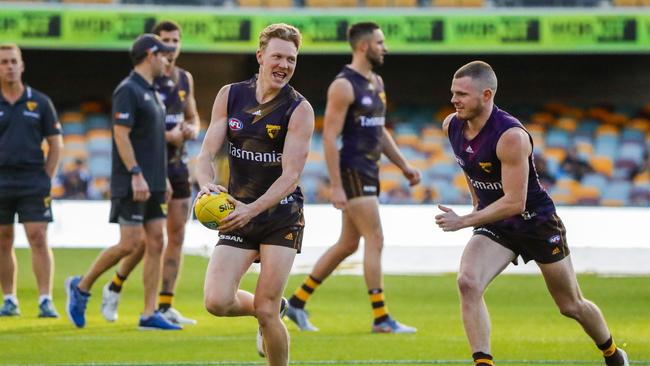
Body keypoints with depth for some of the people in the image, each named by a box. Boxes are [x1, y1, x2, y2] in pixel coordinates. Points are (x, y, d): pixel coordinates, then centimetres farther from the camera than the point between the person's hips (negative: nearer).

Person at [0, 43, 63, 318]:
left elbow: (56, 144, 8)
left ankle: (46, 301, -10)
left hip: (33, 182, -1)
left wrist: (47, 179, 0)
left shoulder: (40, 102, 5)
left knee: (38, 238, -9)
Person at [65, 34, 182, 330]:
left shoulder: (151, 93, 17)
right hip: (132, 183, -9)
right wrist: (136, 174, -23)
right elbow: (121, 134, -17)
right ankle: (81, 287, 7)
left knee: (155, 244, 2)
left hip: (152, 184, 9)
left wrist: (163, 178, 20)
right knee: (130, 243, -10)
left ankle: (150, 314, 1)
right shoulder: (128, 91, -11)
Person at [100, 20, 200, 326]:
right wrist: (166, 135, -23)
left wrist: (192, 130, -3)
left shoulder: (185, 79, 12)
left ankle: (164, 306, 4)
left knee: (177, 235, 1)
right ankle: (114, 288, 14)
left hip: (178, 165, 6)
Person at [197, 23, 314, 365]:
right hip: (238, 212, 3)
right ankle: (274, 309, 22)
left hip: (282, 215, -3)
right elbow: (207, 152, 0)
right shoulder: (229, 96, 2)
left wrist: (251, 210, -30)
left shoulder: (299, 109, -10)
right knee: (217, 302, -10)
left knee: (266, 311, -10)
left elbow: (291, 176, -16)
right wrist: (207, 185, -23)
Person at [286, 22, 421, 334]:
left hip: (369, 172, 10)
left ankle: (297, 302, 20)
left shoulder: (376, 83, 15)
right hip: (352, 172, -10)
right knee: (375, 240, -10)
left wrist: (403, 166, 15)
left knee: (348, 244, 13)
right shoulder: (343, 86, -14)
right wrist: (336, 187, -21)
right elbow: (329, 136, -17)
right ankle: (381, 319, -7)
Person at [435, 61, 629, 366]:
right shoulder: (451, 126, -8)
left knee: (571, 306, 12)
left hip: (537, 223, -5)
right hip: (495, 226, 5)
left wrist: (464, 222, -29)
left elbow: (514, 203, -30)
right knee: (467, 283, -24)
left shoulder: (510, 136, -30)